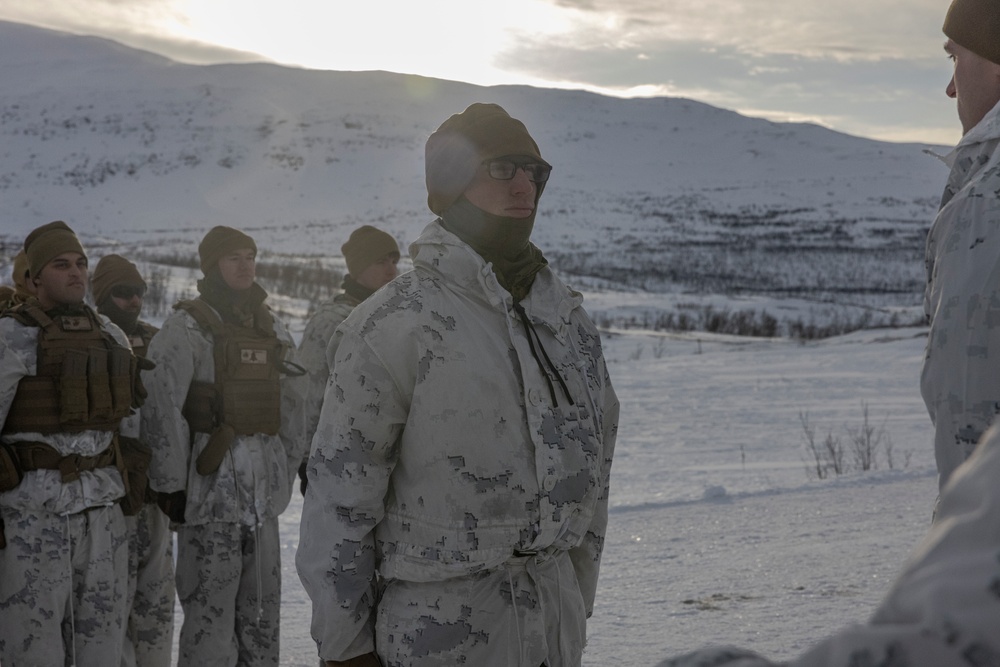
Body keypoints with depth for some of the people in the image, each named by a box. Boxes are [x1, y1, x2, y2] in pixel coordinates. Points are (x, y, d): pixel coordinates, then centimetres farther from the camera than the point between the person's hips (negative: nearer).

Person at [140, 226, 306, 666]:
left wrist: (291, 464, 14)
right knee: (210, 605, -5)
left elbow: (290, 404, 20)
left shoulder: (271, 328, 16)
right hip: (211, 480, -6)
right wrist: (172, 483, -14)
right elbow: (161, 406, -11)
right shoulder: (187, 326, -5)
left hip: (265, 481, 7)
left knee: (262, 602, 12)